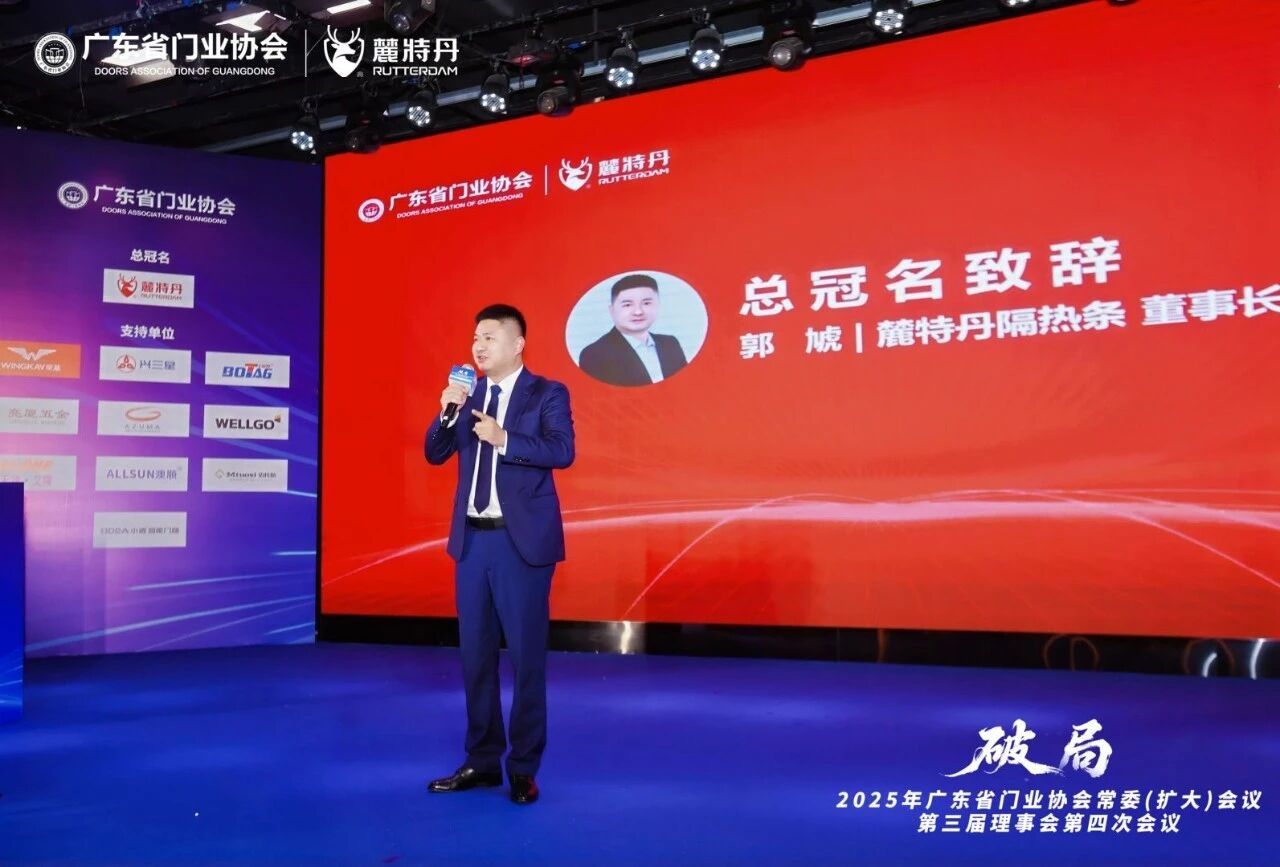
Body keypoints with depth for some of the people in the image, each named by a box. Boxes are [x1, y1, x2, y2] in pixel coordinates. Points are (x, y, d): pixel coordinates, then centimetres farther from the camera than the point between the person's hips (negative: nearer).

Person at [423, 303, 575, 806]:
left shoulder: (547, 394, -4)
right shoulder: (467, 395, 11)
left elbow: (562, 451, -18)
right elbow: (435, 454, 6)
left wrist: (504, 438, -25)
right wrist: (447, 411, -9)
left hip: (522, 541, -5)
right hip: (472, 539, 6)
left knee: (526, 656, 1)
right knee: (475, 654, 11)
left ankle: (523, 769, 12)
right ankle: (482, 761, 22)